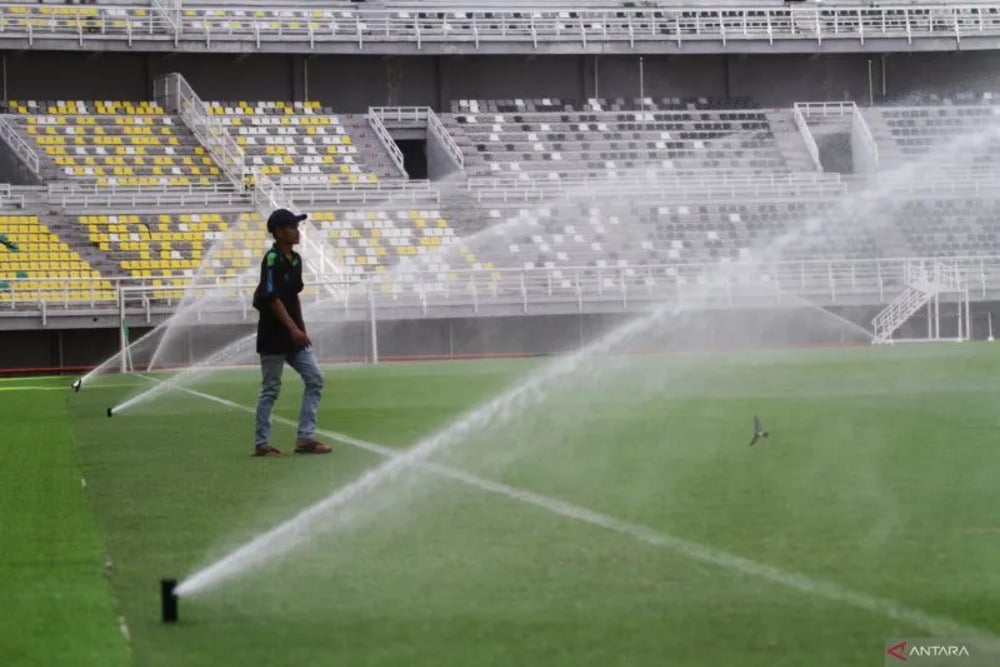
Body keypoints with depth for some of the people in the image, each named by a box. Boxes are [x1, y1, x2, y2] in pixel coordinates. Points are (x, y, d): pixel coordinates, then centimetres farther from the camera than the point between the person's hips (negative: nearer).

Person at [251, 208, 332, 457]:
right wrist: (293, 328, -26)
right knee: (271, 389, -2)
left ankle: (305, 438, 6)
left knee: (315, 379, 3)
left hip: (294, 335, 8)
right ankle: (261, 443, 7)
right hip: (274, 335, -8)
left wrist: (302, 329, 16)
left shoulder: (295, 259, 11)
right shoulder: (272, 260, -14)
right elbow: (272, 298, -21)